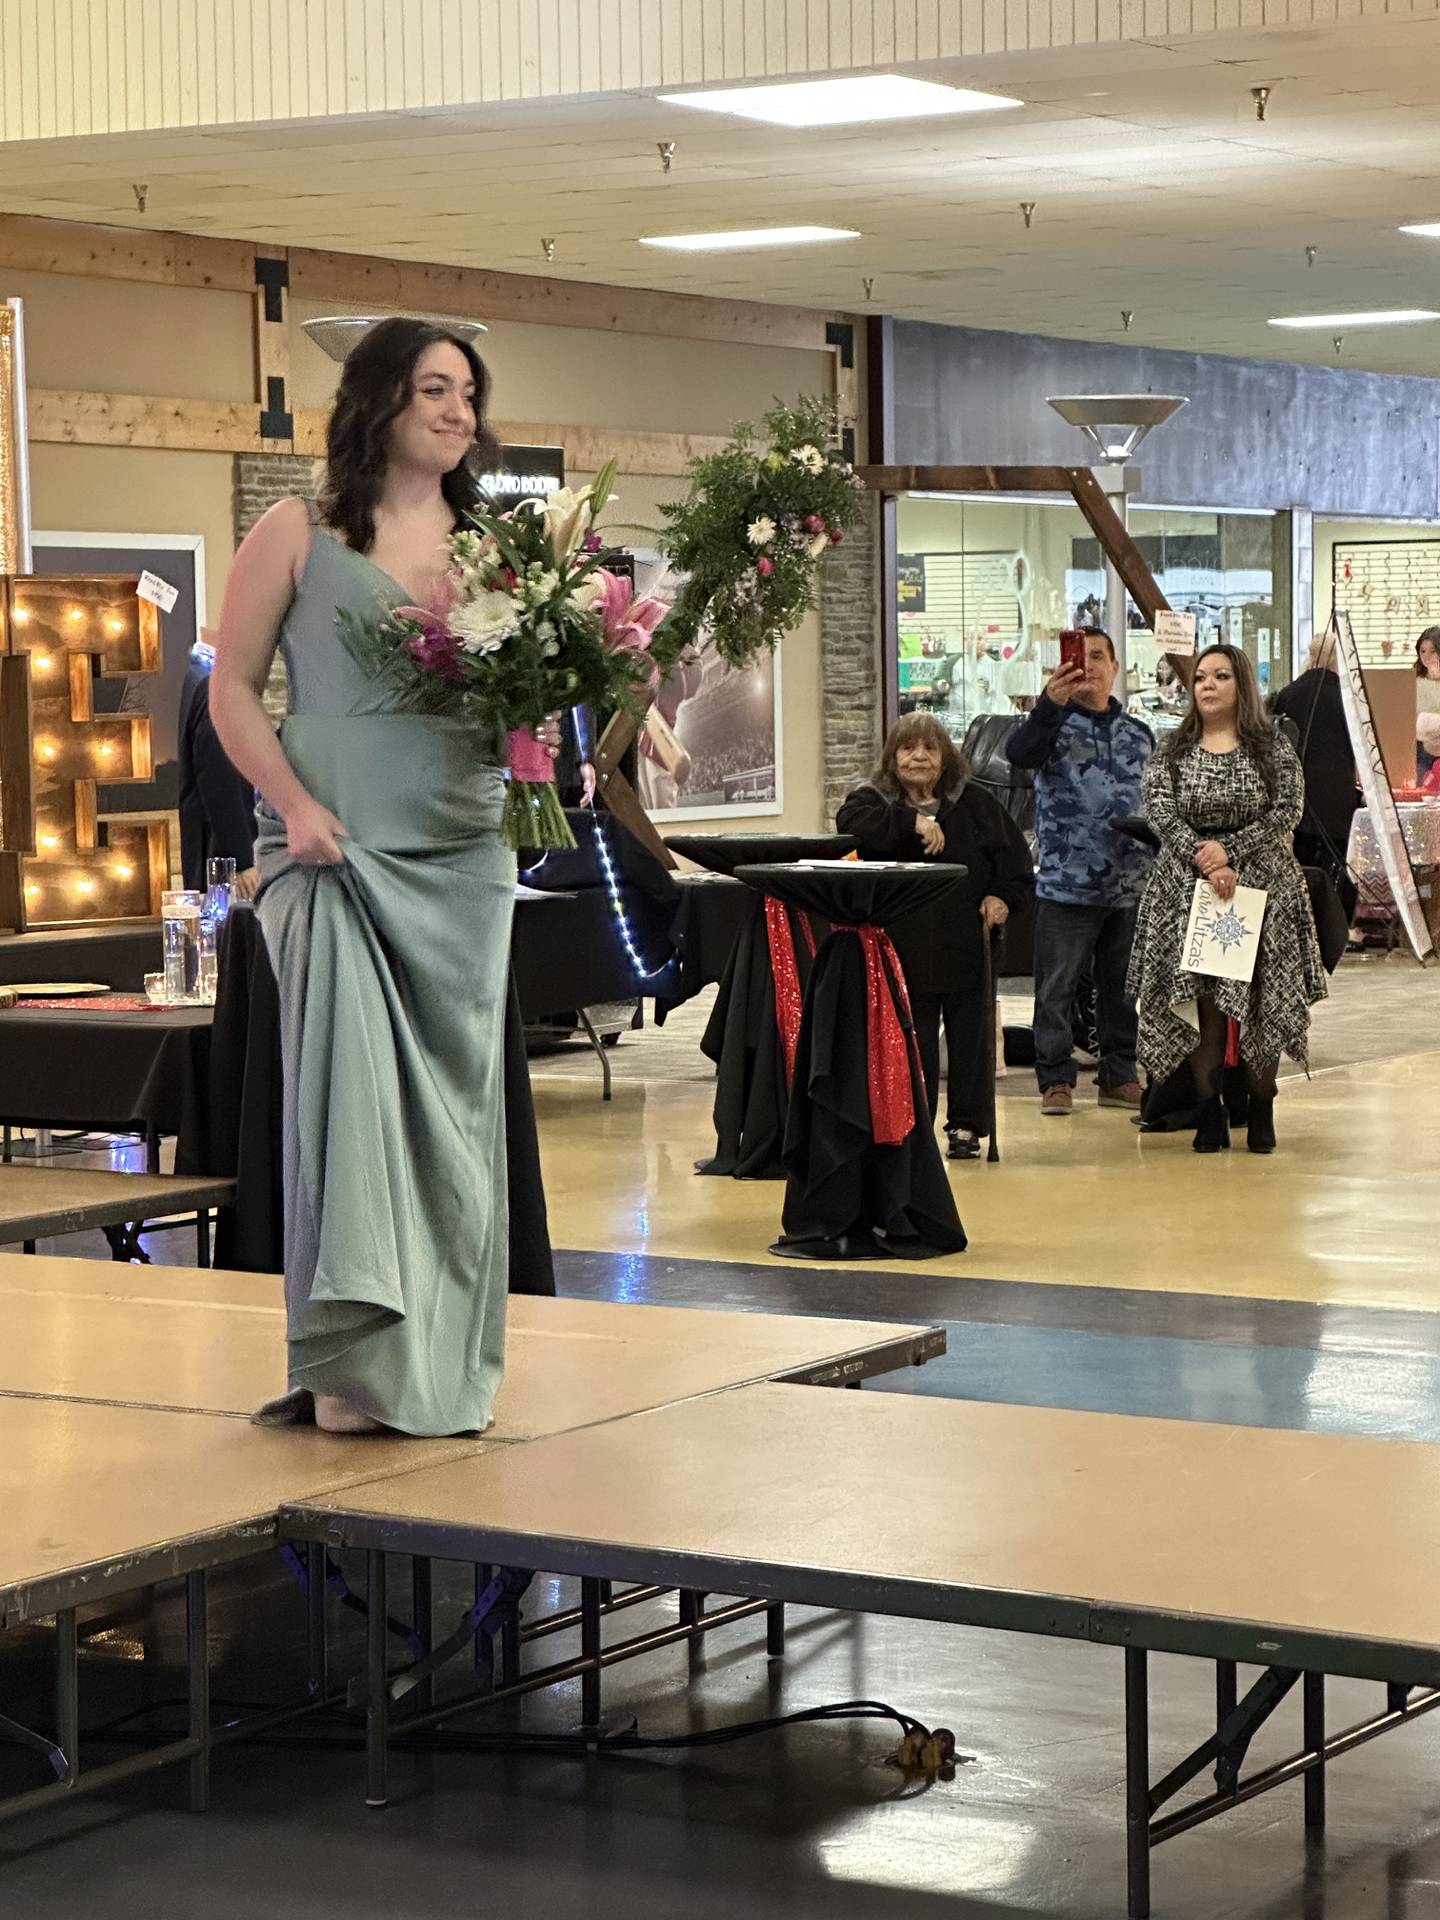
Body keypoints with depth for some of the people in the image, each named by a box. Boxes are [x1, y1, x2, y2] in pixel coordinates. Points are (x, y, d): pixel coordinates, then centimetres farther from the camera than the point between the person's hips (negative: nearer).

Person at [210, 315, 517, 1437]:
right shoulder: (299, 537, 2)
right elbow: (234, 688, 1)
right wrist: (295, 804, -12)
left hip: (462, 853, 4)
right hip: (336, 845, -4)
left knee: (454, 1097, 5)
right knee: (350, 1078, -12)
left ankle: (441, 1366, 14)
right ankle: (354, 1363, -7)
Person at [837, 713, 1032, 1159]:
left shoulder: (973, 802, 6)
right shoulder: (875, 800, 2)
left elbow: (1013, 852, 9)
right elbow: (851, 822, -21)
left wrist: (1004, 895, -7)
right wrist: (912, 821, -28)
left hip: (965, 947, 1)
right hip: (904, 950, -1)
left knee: (970, 1039, 6)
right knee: (912, 1043, 2)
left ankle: (966, 1126, 16)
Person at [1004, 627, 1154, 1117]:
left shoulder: (1139, 735, 14)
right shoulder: (1054, 724, -1)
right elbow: (1018, 753, -23)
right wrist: (1050, 705, -38)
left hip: (1130, 887, 4)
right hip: (1067, 883, -4)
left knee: (1122, 987, 11)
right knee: (1057, 988, -1)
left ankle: (1119, 1076, 21)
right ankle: (1056, 1080, 7)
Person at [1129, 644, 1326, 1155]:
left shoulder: (1273, 747, 5)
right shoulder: (1172, 752, 8)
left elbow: (1287, 811, -6)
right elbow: (1163, 816, -4)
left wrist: (1229, 850, -16)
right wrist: (1205, 864, -18)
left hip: (1263, 888, -1)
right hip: (1189, 891, 1)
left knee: (1262, 1002, -2)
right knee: (1201, 1003, -4)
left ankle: (1261, 1111, 10)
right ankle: (1209, 1112, 3)